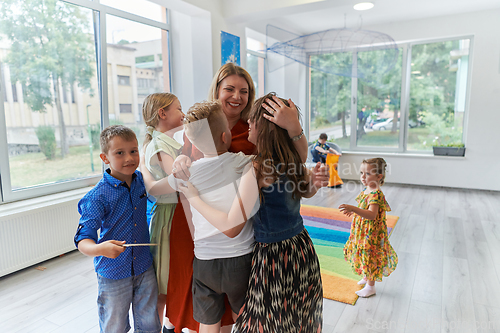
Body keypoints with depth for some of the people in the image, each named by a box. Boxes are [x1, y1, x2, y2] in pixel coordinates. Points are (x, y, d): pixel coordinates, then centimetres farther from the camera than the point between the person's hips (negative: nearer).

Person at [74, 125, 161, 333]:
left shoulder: (141, 179, -4)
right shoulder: (98, 196, -20)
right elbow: (83, 239, -23)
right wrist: (101, 249, -44)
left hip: (145, 269, 4)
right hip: (113, 275, -4)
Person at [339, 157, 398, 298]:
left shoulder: (376, 194, -27)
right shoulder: (366, 190, 3)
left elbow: (372, 214, -39)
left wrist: (354, 209, -49)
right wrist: (353, 211, 11)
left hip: (372, 233, -9)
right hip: (362, 231, 9)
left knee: (370, 257, 4)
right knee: (364, 255, 23)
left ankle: (370, 287, 21)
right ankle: (366, 277, 44)